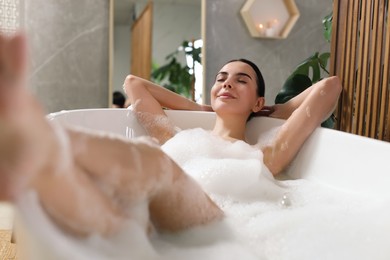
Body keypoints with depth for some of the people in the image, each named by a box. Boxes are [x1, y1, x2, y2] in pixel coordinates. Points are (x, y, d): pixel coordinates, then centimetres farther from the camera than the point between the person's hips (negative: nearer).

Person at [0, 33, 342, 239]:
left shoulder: (263, 157, 29)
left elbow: (329, 87, 31)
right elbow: (133, 83, 44)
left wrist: (274, 112, 40)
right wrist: (198, 109, 44)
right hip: (150, 225, 3)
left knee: (150, 162, -32)